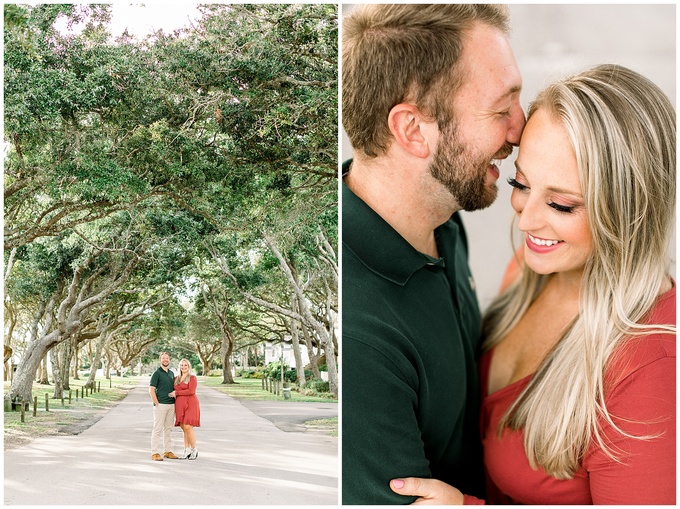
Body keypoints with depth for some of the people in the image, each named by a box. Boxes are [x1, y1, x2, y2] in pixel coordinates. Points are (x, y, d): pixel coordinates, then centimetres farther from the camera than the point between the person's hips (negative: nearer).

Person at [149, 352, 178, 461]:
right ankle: (154, 453, -2)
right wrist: (157, 403, -14)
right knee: (157, 429, -5)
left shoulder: (171, 373, 15)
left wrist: (175, 403, 12)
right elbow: (151, 390, -10)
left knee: (168, 429, 11)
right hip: (160, 405, -7)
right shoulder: (157, 373, -6)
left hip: (171, 405, 7)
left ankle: (168, 451, 17)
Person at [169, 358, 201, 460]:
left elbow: (191, 391, -16)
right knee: (184, 429, 5)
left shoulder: (193, 378, -4)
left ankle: (194, 450, 1)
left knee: (188, 427, -12)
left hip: (190, 405, -6)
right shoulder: (176, 379, 15)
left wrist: (176, 393, -12)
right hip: (180, 406, 6)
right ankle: (187, 450, 10)